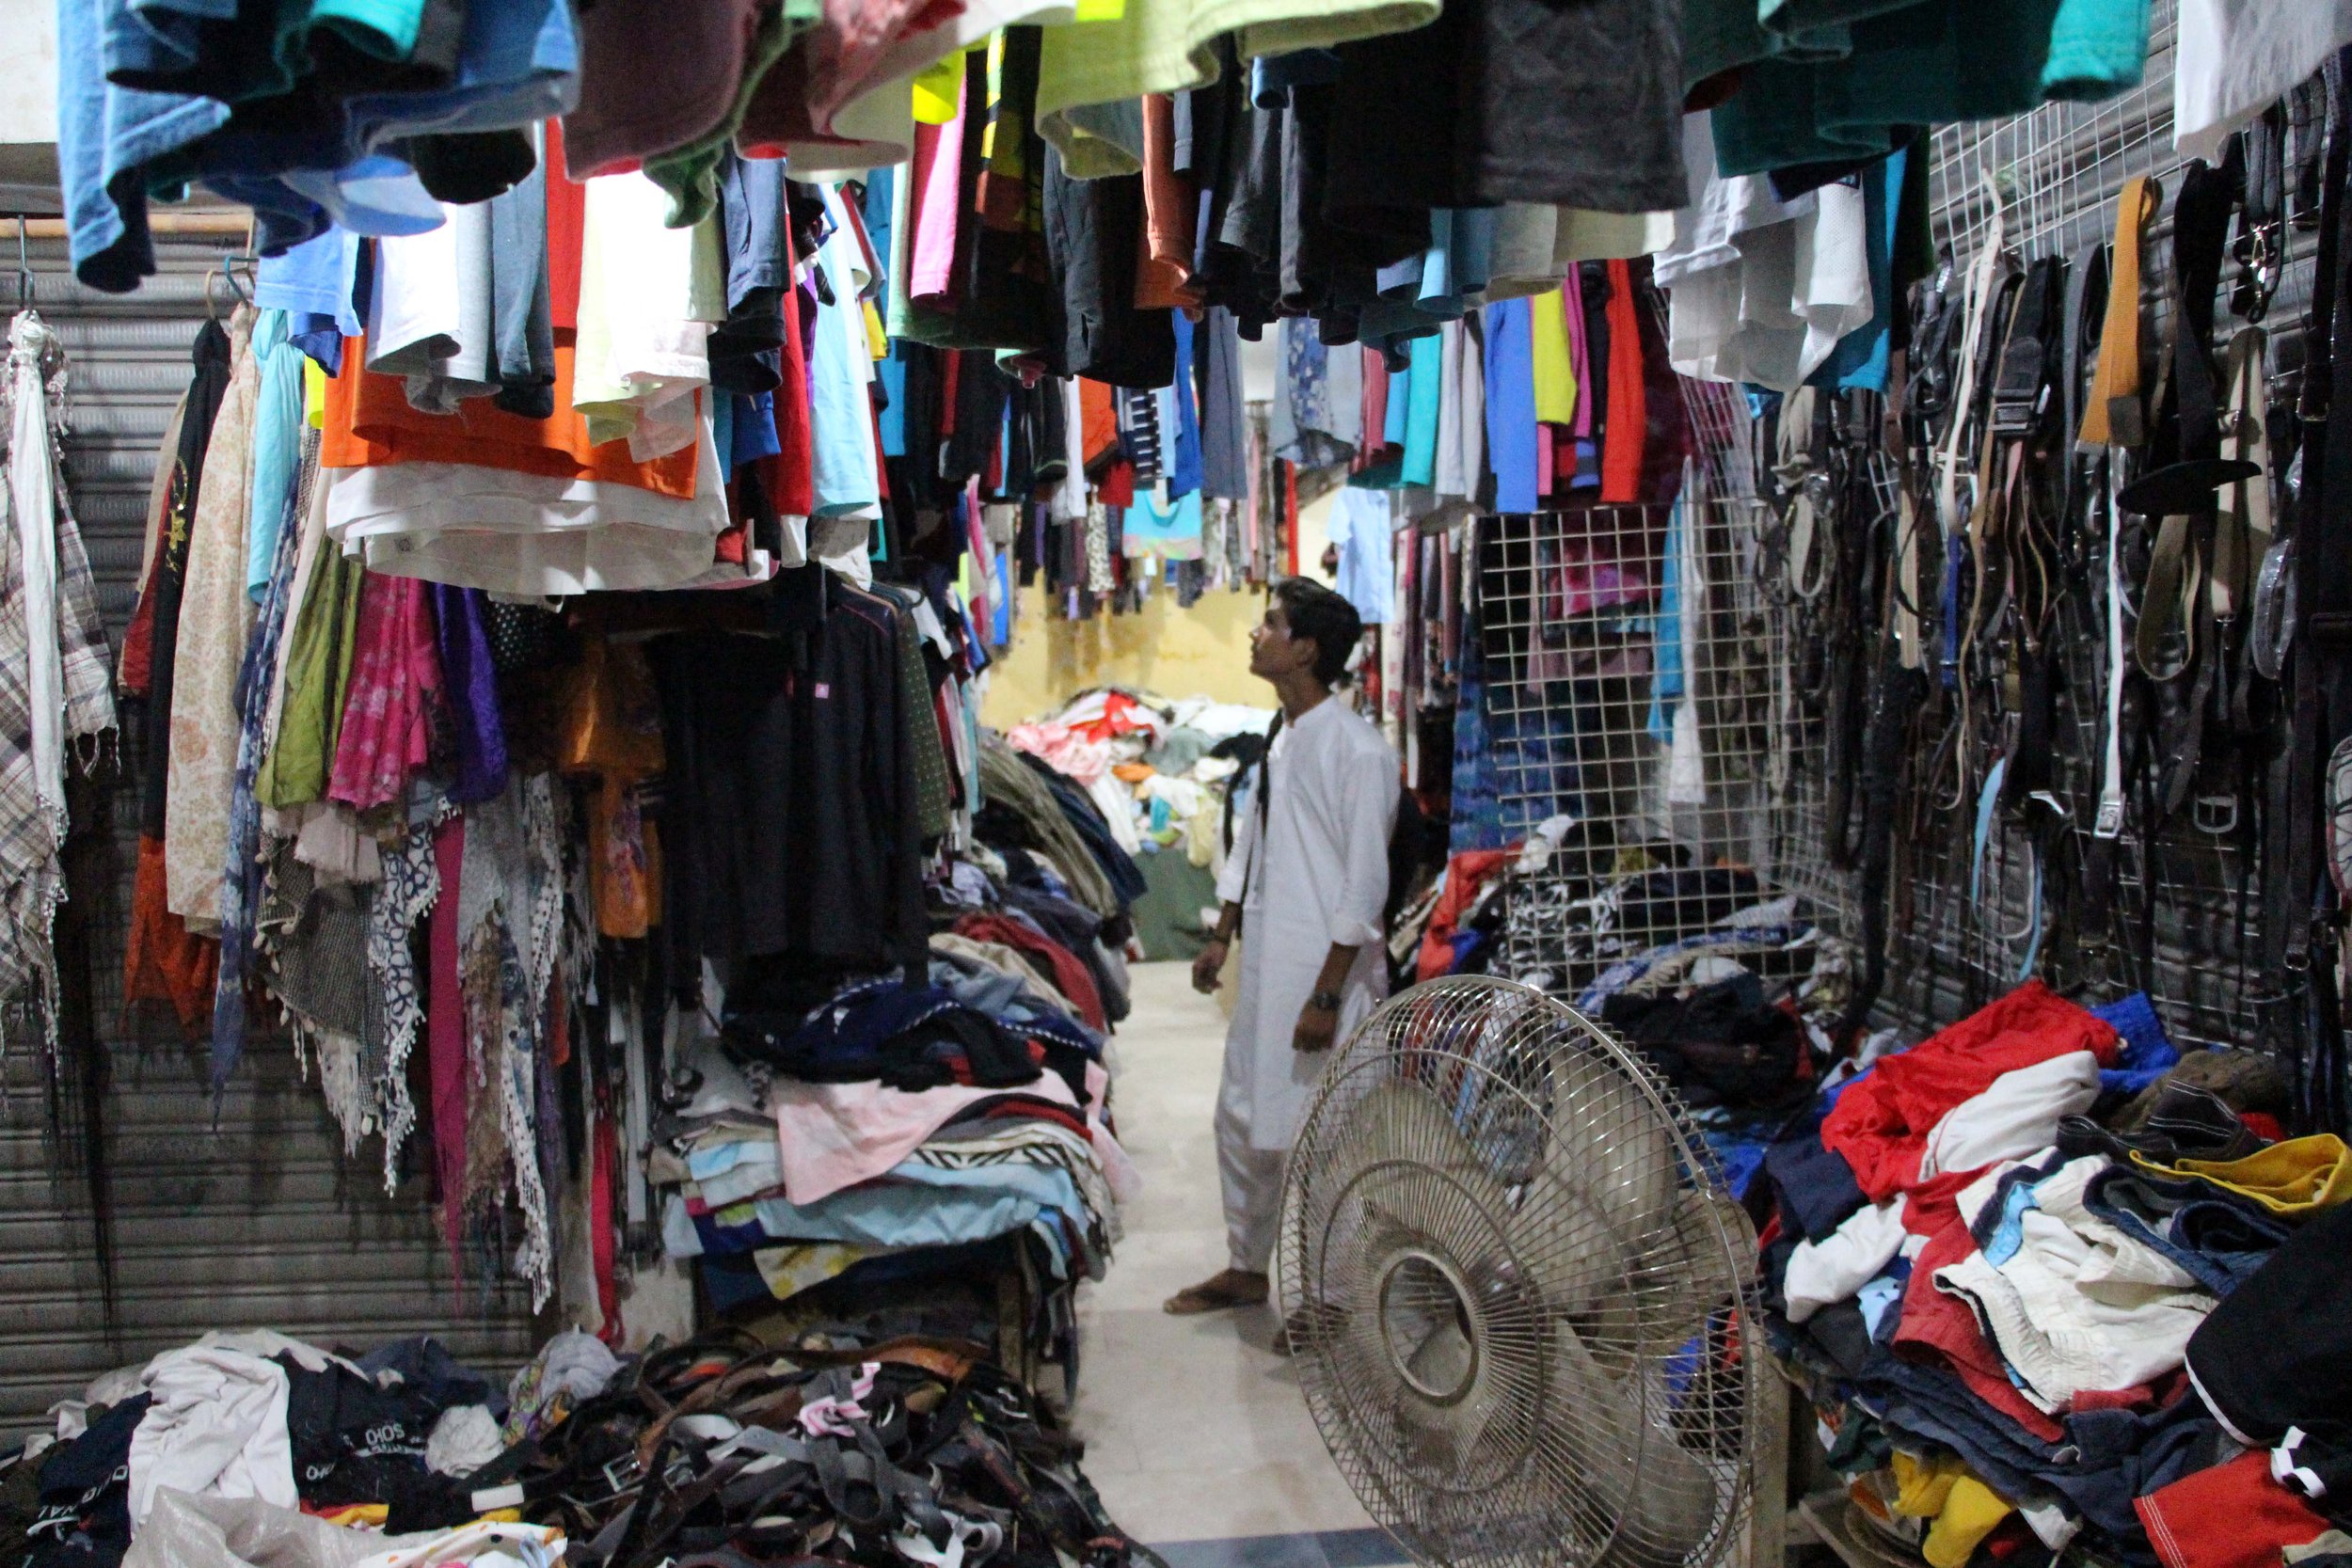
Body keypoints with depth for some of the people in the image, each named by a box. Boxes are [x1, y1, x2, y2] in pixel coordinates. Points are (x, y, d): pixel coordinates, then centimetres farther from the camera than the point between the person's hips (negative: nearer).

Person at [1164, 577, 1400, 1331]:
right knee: (1243, 1119, 18)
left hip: (1323, 975, -9)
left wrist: (1326, 996, -20)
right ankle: (1246, 1268, 36)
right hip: (1267, 967, 9)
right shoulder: (1280, 737, 9)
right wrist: (1222, 936, 18)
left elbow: (1365, 883, -19)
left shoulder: (1357, 750, -18)